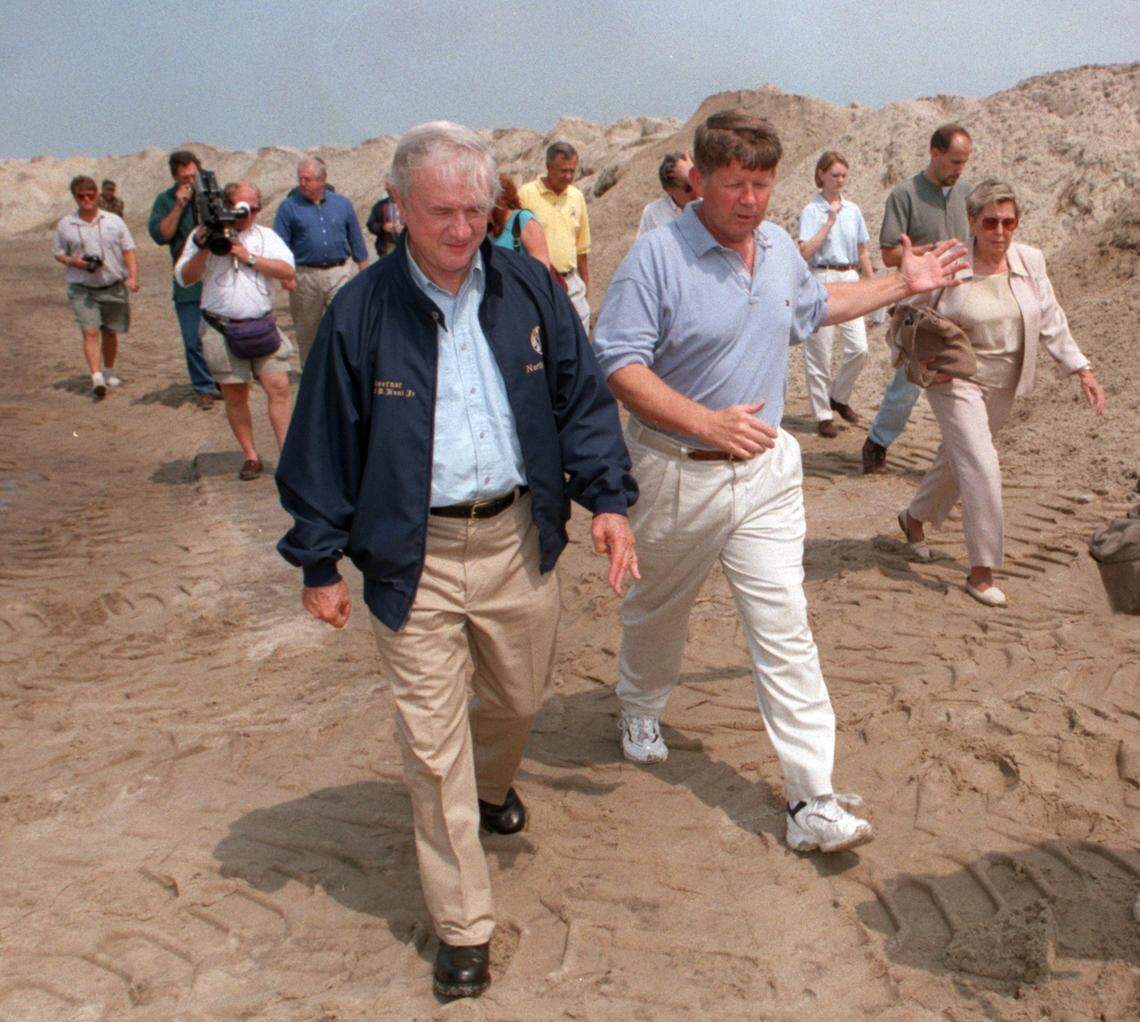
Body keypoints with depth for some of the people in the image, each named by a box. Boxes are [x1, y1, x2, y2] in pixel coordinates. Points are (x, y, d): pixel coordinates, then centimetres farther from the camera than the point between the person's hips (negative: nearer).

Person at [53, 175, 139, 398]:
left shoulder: (114, 221, 3)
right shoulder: (65, 225, 3)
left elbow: (129, 251, 3)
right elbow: (57, 253, 10)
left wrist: (132, 277, -11)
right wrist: (73, 261, -12)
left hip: (114, 287, 1)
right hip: (82, 289, -1)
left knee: (110, 332, 13)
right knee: (90, 332, -14)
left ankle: (109, 371, 33)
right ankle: (97, 377, -20)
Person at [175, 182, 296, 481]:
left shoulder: (266, 236, 11)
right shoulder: (204, 234, 6)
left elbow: (287, 270, -4)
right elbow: (184, 278, -2)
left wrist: (248, 257, -11)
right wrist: (203, 250, -18)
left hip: (262, 326, 1)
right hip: (221, 329, -1)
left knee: (278, 386, -8)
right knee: (235, 394, 4)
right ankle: (250, 456, 14)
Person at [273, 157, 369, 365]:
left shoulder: (342, 204, 7)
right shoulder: (289, 206, 1)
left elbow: (356, 239, 13)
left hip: (339, 273, 0)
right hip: (305, 276, 0)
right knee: (307, 332, 9)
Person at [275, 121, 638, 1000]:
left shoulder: (528, 288, -1)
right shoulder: (361, 313, -8)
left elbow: (582, 397, 8)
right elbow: (323, 445, -1)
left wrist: (607, 497, 0)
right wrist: (320, 561, 0)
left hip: (517, 537, 3)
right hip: (415, 558, -3)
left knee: (520, 697, 21)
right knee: (433, 745, 2)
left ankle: (491, 787, 57)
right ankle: (462, 926, 18)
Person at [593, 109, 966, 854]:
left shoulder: (781, 249, 7)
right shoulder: (659, 255, -15)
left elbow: (815, 306, 28)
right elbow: (619, 365, -21)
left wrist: (902, 285, 24)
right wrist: (708, 423, -30)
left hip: (767, 469, 4)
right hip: (677, 474, -4)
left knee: (785, 627, -2)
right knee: (657, 610, 18)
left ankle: (813, 800, 3)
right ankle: (642, 708, 49)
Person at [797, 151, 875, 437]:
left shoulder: (853, 210, 11)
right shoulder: (812, 210, -4)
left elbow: (862, 252, 17)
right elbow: (806, 252, -17)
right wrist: (830, 221, -15)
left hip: (850, 279, 5)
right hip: (822, 280, -4)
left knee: (859, 348, -3)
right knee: (819, 352, 0)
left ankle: (839, 397, 21)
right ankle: (822, 414, 11)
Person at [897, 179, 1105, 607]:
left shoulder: (1030, 261, -2)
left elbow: (1051, 322, 5)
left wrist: (1082, 370, 0)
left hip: (1003, 385, 5)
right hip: (956, 380, -5)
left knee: (957, 459, 19)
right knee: (981, 467, -15)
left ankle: (915, 516, 46)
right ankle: (981, 572, -6)